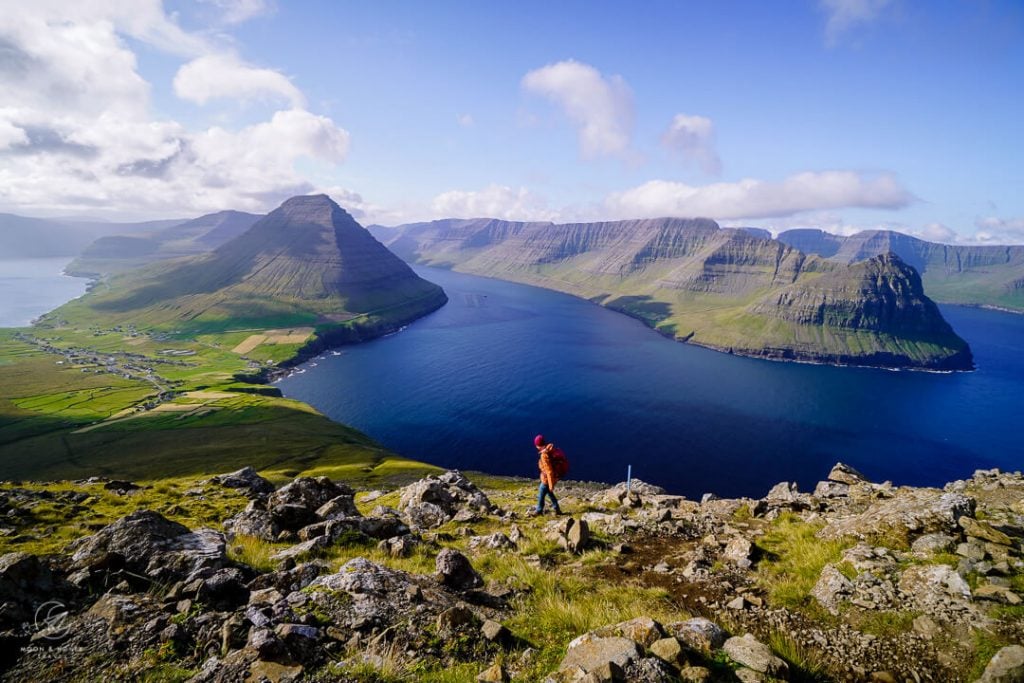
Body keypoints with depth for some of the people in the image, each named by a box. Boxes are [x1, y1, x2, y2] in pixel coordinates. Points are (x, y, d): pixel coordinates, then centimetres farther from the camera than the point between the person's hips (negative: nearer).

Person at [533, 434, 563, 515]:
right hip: (555, 476, 8)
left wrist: (551, 484, -20)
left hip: (548, 478, -8)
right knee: (549, 492, 27)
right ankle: (557, 509, 35)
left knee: (541, 494, 14)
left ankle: (539, 510, 35)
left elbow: (549, 470, -28)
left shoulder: (544, 455, -31)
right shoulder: (550, 449, -4)